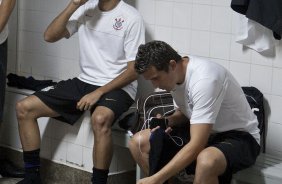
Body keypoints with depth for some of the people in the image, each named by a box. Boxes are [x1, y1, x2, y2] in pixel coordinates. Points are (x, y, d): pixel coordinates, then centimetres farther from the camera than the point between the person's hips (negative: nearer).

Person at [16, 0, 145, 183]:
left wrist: (99, 92, -20)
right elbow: (50, 36, -2)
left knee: (100, 119, -40)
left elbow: (134, 70, -12)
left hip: (117, 87, -6)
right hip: (84, 82, 6)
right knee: (25, 108, -4)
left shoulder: (131, 17, -11)